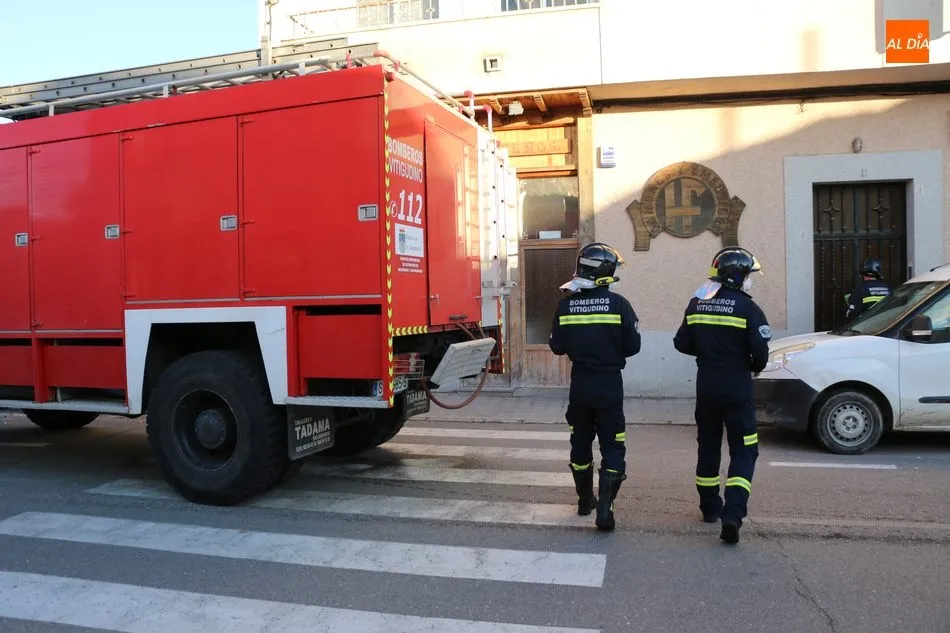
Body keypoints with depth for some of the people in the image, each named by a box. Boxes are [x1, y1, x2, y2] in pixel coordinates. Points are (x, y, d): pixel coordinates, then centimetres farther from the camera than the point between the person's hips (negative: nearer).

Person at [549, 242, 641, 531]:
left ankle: (585, 500, 31)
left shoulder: (566, 305, -3)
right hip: (609, 385, -3)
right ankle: (604, 506, -6)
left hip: (579, 384, 3)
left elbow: (557, 347, 0)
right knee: (612, 445, 5)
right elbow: (633, 346, -8)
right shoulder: (618, 304, -11)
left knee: (580, 442, 18)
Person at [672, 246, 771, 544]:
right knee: (743, 451, 2)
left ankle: (710, 507, 29)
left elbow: (682, 344, 7)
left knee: (708, 446, 18)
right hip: (737, 387, -5)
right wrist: (754, 366, 8)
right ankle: (732, 514, -11)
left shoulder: (696, 304, 3)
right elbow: (760, 353, -13)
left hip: (705, 385, 5)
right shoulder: (748, 309, -12)